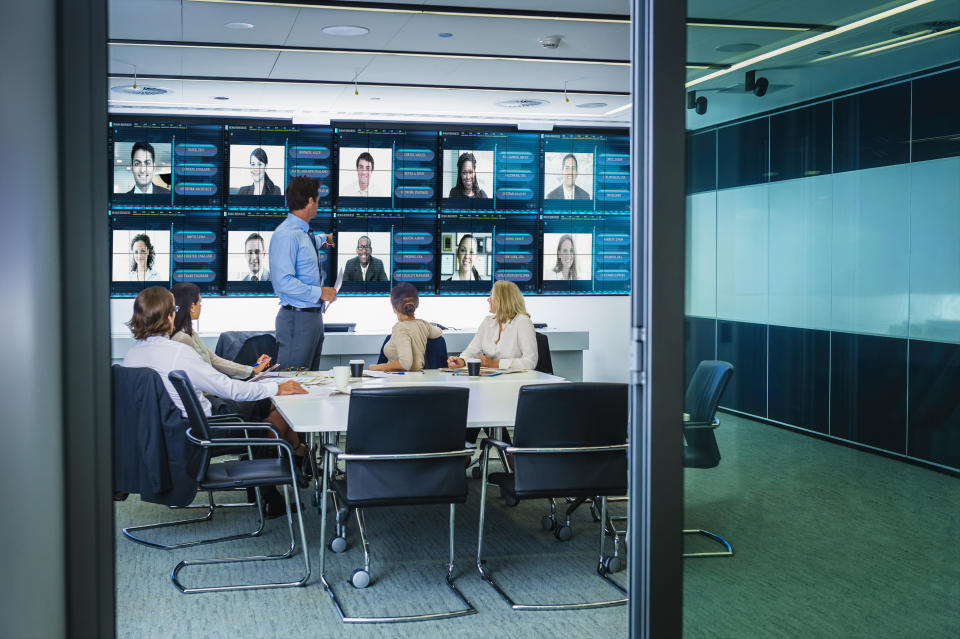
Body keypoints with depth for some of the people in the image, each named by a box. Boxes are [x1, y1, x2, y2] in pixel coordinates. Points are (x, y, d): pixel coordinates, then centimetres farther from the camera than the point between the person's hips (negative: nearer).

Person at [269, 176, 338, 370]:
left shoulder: (305, 234, 15)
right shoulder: (286, 235, -15)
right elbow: (283, 282, -22)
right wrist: (319, 293, -18)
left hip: (314, 316, 10)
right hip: (297, 318, -10)